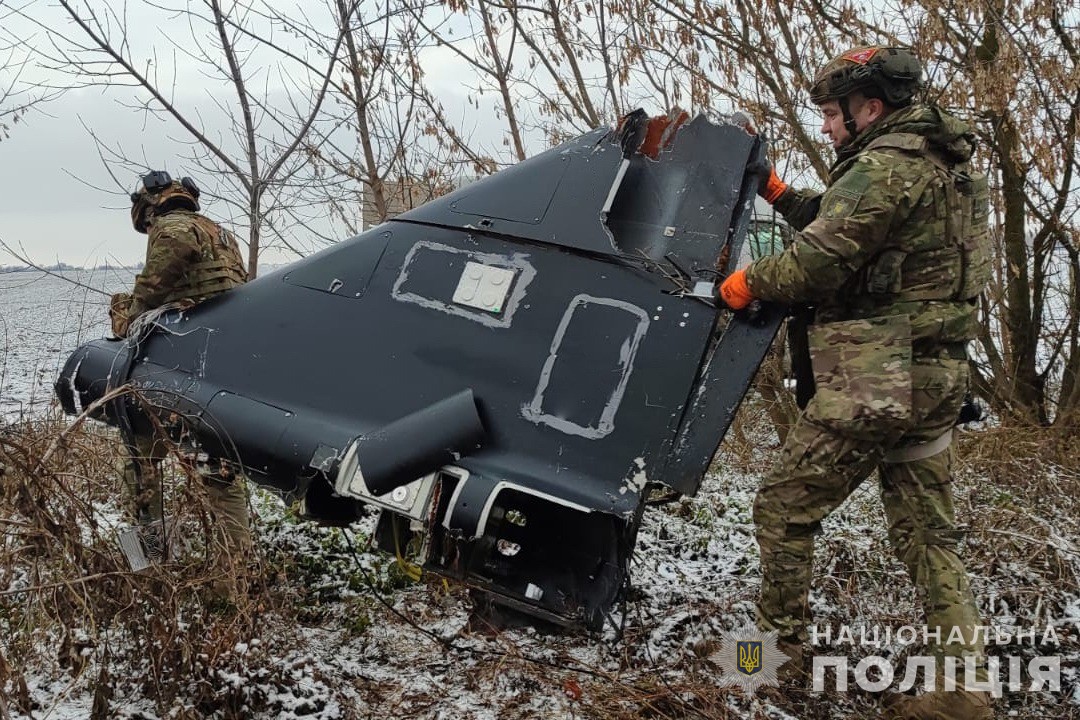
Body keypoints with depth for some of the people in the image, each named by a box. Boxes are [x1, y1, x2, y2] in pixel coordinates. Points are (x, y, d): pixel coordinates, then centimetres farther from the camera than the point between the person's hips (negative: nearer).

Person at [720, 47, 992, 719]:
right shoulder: (943, 165, 18)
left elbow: (818, 262, -19)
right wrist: (782, 195, 20)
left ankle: (779, 647, 16)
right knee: (928, 532, 12)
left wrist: (750, 281, -2)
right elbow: (847, 229, 26)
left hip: (872, 380, -10)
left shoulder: (886, 164, -13)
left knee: (784, 510, 5)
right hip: (936, 378, 10)